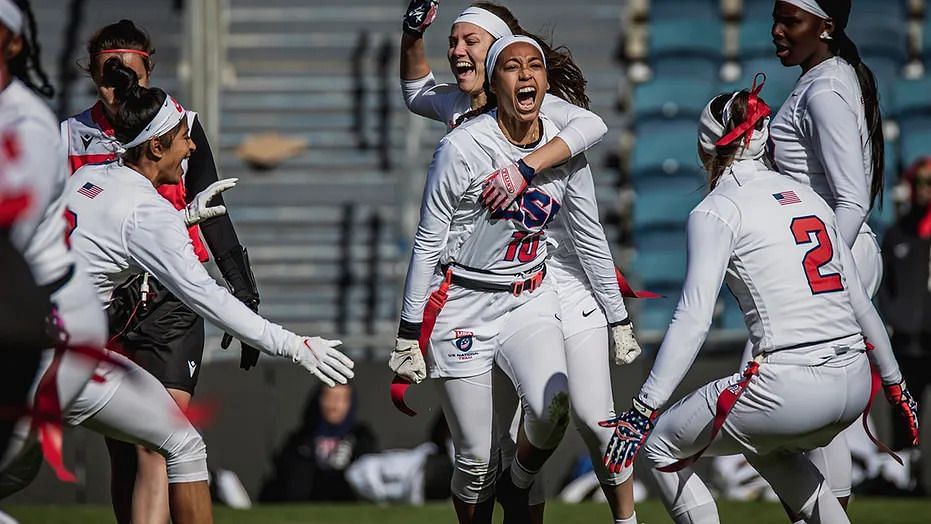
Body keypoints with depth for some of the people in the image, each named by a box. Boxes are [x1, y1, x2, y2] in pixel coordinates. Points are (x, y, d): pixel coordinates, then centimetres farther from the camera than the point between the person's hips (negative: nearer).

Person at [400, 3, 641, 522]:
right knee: (513, 435, 4)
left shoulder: (536, 106, -11)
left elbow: (592, 125, -32)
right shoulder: (459, 107, 8)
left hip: (564, 281, -6)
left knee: (594, 419, -5)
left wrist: (524, 169, -40)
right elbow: (418, 93, 32)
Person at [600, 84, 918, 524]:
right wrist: (895, 383, 29)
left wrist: (643, 410, -14)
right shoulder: (808, 197, 17)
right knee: (765, 447, 37)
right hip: (854, 385, 7)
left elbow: (693, 321, -12)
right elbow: (860, 304, 19)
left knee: (659, 446, 13)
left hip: (789, 386, -7)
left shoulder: (717, 211, -2)